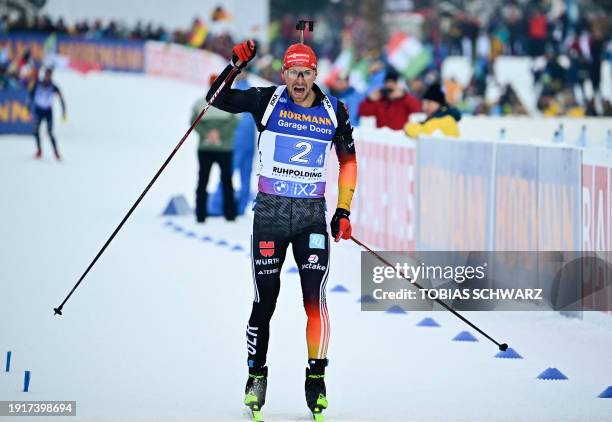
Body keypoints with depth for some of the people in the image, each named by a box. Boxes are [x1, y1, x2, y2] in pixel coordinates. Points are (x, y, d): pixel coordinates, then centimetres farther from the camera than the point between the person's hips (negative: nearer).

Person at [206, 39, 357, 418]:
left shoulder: (334, 111, 3)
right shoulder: (267, 101, -1)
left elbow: (348, 160, 13)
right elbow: (218, 99, -2)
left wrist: (344, 211, 8)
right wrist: (235, 66, -17)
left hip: (312, 215, 1)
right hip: (270, 211, -1)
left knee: (315, 297, -11)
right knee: (265, 300, 2)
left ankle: (316, 377, 1)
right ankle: (257, 375, 18)